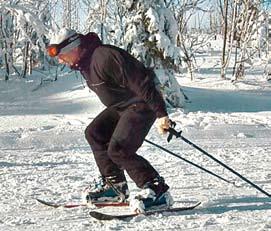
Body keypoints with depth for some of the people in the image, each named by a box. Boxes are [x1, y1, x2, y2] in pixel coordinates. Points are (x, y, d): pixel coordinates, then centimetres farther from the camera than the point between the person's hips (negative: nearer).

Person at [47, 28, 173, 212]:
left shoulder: (105, 57, -27)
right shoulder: (85, 62, 7)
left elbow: (140, 83, -29)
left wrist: (161, 114, -29)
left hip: (142, 104, -10)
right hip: (121, 106, 10)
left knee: (118, 149, -19)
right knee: (95, 133, 11)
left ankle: (157, 190, -12)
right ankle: (115, 185, 19)